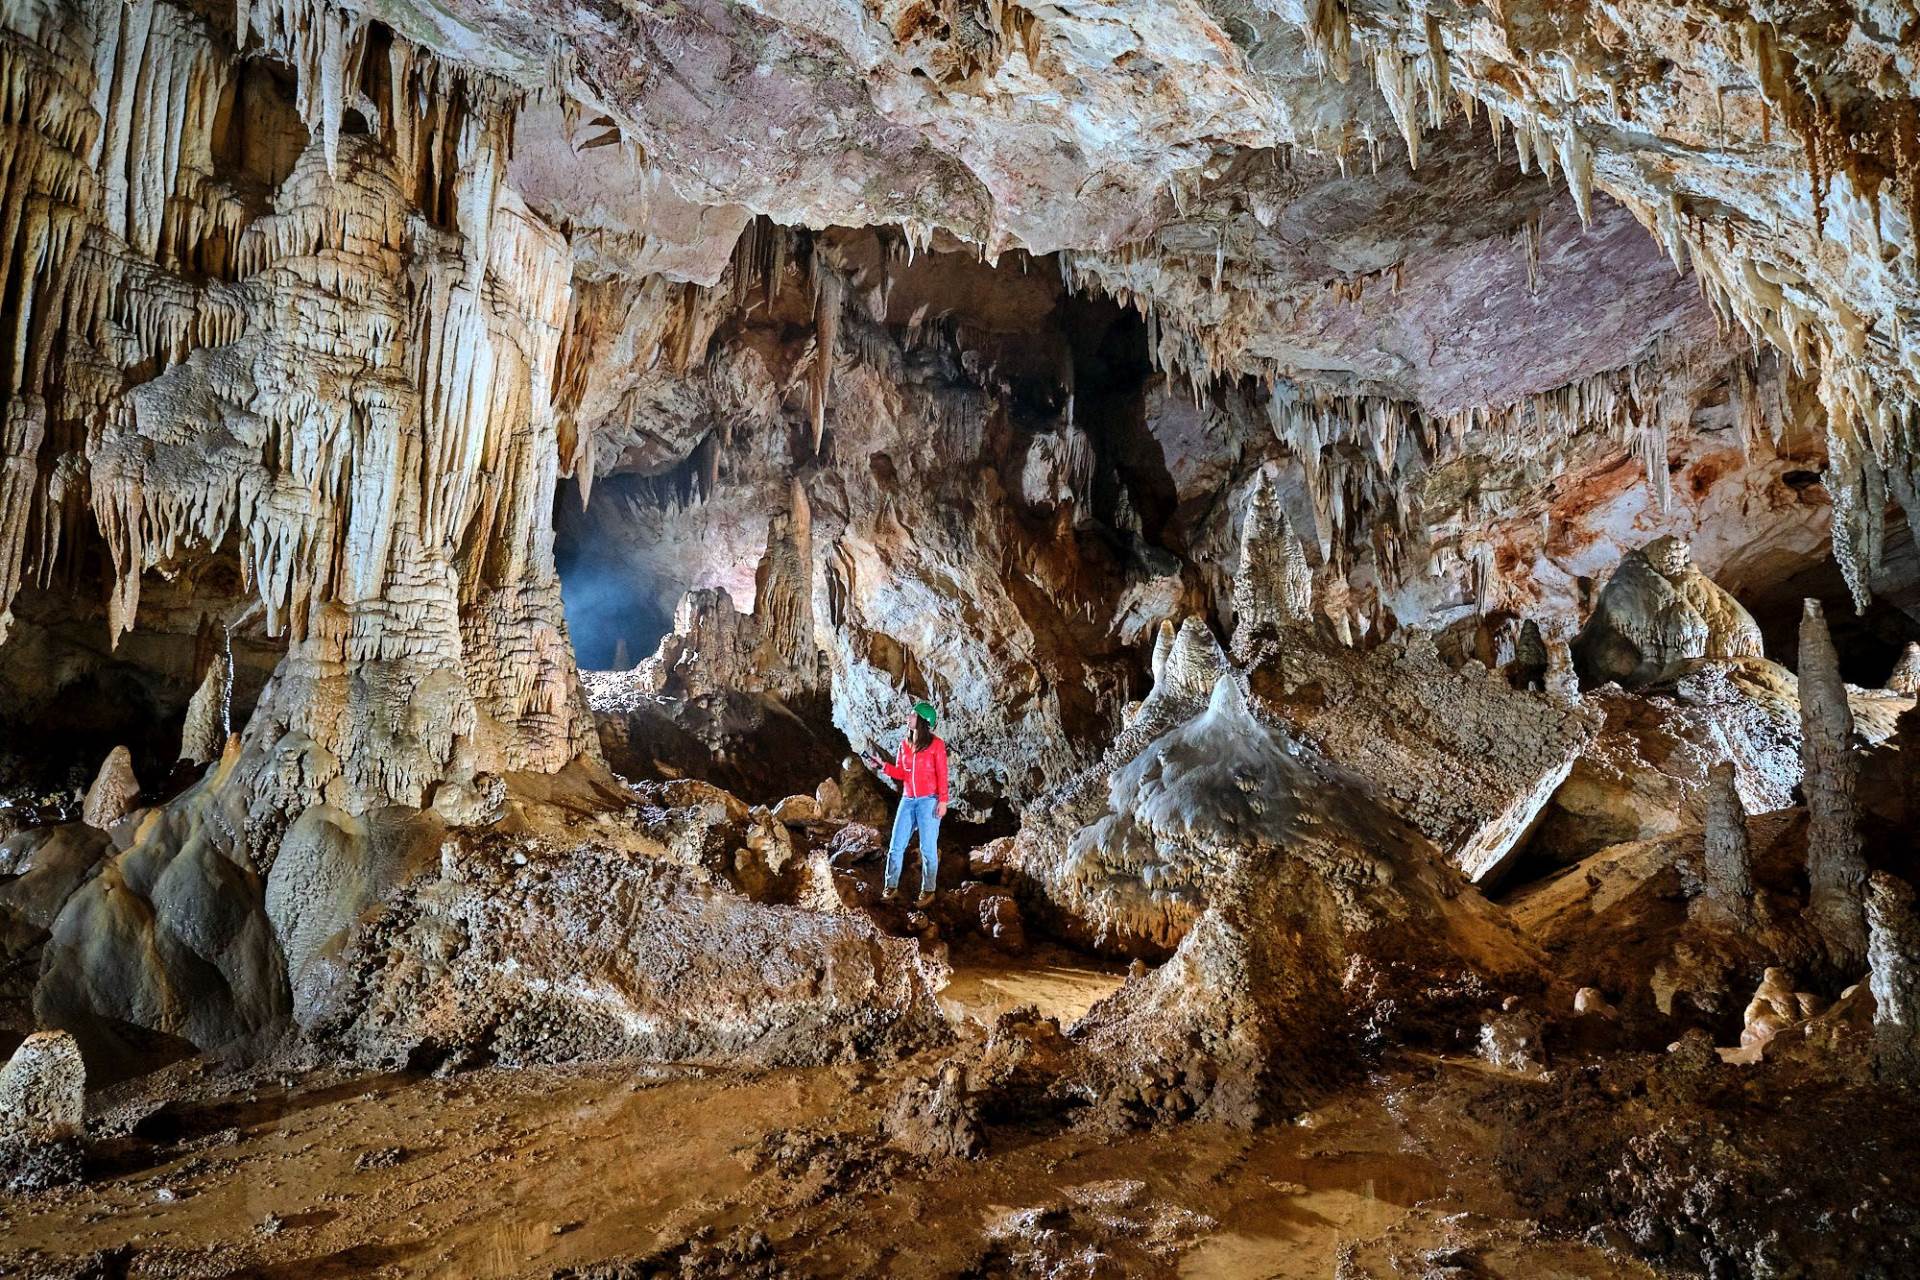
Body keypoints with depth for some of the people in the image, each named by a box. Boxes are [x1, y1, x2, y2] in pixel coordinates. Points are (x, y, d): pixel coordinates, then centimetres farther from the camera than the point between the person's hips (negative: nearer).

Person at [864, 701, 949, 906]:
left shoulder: (936, 744, -5)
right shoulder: (905, 744, 10)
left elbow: (942, 775, -7)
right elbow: (900, 773, 11)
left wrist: (943, 801, -13)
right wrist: (882, 765, -3)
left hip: (929, 801, -5)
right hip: (907, 800, 5)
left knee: (927, 848, -1)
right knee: (896, 846, 4)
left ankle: (928, 891, 9)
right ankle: (891, 886, 14)